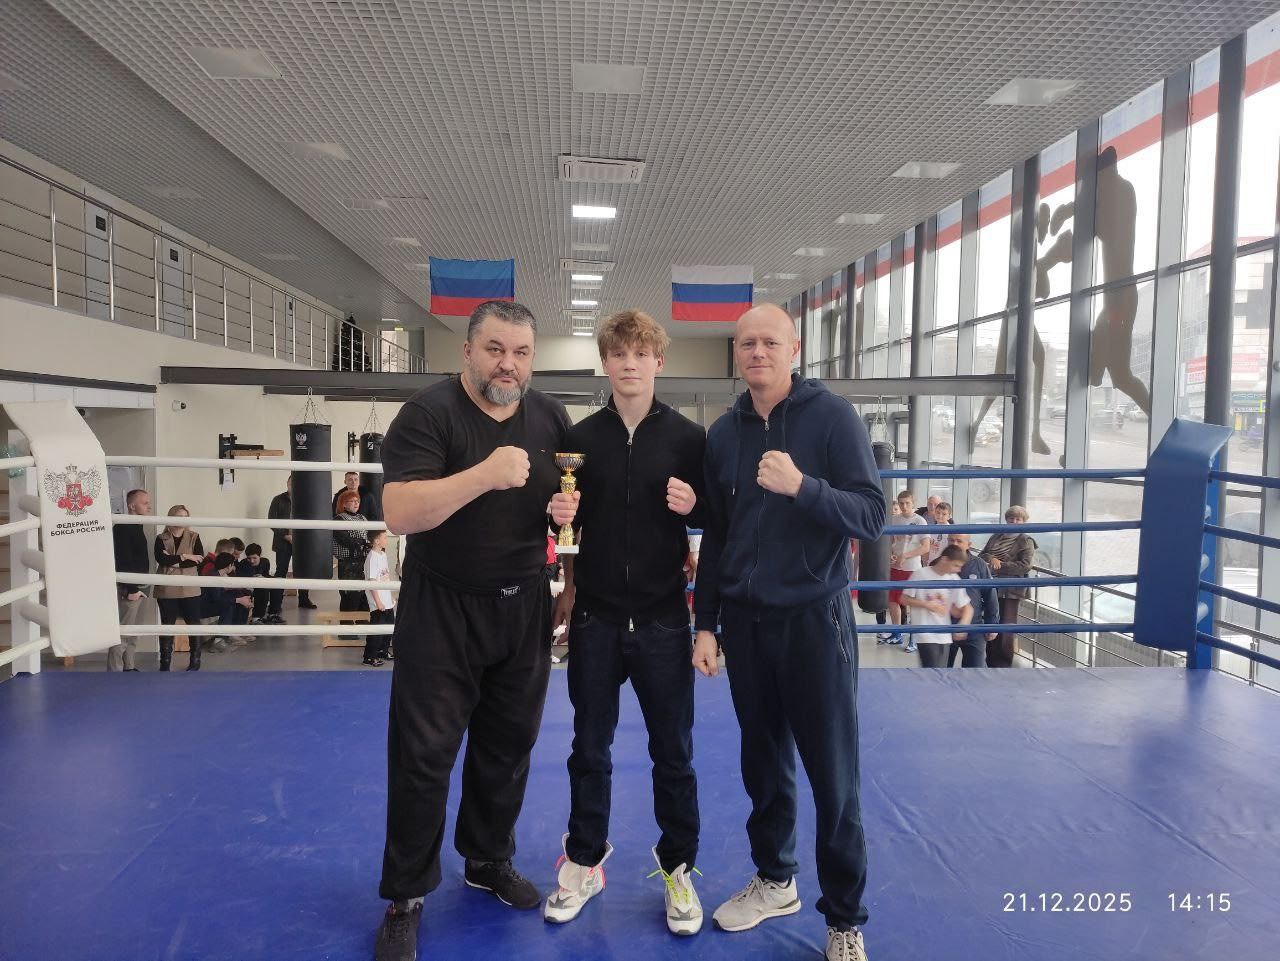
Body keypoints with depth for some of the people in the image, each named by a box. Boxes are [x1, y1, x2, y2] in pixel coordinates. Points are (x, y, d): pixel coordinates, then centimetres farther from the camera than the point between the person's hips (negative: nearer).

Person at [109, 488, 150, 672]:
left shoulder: (136, 527, 16)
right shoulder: (123, 527, -13)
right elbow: (123, 561, -21)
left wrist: (139, 587, 18)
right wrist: (131, 589, -23)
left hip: (138, 587, 10)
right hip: (128, 589, -10)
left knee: (132, 633, 14)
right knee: (122, 633, -7)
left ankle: (130, 668, 21)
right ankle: (115, 672, -5)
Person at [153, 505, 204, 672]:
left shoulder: (193, 537, 5)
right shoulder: (161, 538, 4)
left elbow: (199, 558, -10)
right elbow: (160, 558, -13)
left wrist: (174, 562, -15)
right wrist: (183, 557, -15)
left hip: (189, 589, 0)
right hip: (167, 590, 0)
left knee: (194, 624, 5)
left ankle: (195, 661, 16)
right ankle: (165, 663, 14)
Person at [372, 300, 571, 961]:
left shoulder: (551, 418, 3)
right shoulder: (428, 413, -14)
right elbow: (399, 513, -25)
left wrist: (568, 511, -8)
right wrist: (486, 474, -34)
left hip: (523, 608, 5)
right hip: (442, 609, -4)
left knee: (508, 746, 16)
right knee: (423, 755, 2)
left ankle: (490, 860, 38)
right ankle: (405, 897, 21)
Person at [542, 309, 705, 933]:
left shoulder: (687, 437, -2)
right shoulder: (581, 437, 3)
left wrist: (692, 505, -18)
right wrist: (560, 512, -12)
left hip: (662, 618, -1)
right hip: (595, 617, 2)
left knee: (673, 751, 10)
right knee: (590, 748, 14)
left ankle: (677, 868, 29)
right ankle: (585, 861, 33)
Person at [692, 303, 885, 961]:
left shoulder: (832, 417, -7)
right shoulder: (724, 433, 6)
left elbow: (872, 515, -13)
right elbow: (715, 537, 11)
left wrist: (801, 487, -28)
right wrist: (705, 624, 9)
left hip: (814, 618, -4)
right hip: (745, 621, 4)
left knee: (832, 774, 4)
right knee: (763, 761, 15)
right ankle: (774, 879, 36)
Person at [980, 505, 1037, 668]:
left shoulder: (1026, 542, 1)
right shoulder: (996, 537, 16)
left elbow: (1025, 566, -12)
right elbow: (982, 556, 15)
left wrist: (999, 566, -15)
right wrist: (990, 558, -8)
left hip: (1011, 591, -5)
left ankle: (1004, 664, 7)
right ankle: (991, 662, 23)